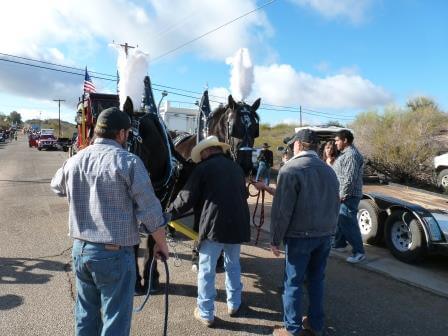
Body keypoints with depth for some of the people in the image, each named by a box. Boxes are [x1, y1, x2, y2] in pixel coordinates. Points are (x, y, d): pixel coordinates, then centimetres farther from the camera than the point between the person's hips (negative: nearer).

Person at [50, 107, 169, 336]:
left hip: (80, 248, 7)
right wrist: (161, 244, 0)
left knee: (85, 314, 23)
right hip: (114, 253, -6)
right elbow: (150, 211, -14)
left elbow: (56, 187, 25)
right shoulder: (128, 161, -15)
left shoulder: (74, 160, 3)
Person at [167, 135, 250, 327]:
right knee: (233, 266, 23)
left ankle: (206, 314, 16)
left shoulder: (203, 168, -3)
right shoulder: (237, 168, 15)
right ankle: (234, 305, 35)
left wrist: (169, 213, 9)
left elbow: (187, 198, -5)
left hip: (214, 225, -6)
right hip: (238, 224, 6)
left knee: (206, 271, 8)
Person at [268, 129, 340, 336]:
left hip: (300, 235, -7)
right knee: (317, 280, 17)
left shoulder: (291, 168, -12)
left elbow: (282, 209, -16)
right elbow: (335, 205, 15)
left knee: (293, 282, 5)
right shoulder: (329, 170, 11)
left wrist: (275, 239, -9)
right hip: (325, 235, 7)